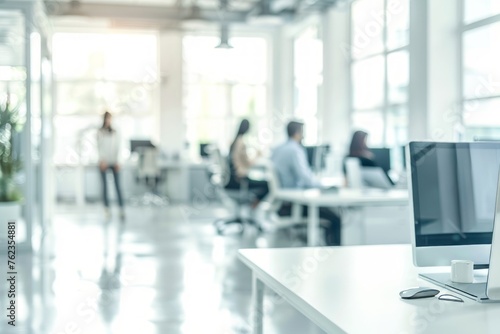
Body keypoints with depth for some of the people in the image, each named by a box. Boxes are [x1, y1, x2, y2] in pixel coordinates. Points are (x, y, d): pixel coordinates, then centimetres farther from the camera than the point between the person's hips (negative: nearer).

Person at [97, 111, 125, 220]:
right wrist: (102, 160, -13)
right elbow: (99, 147, -1)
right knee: (105, 186, 2)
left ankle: (121, 209, -9)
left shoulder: (115, 132, 10)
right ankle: (107, 209, 7)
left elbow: (117, 147, 7)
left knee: (117, 185, -6)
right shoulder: (100, 132, 6)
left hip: (114, 162, 1)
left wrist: (117, 161, -3)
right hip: (104, 162, -1)